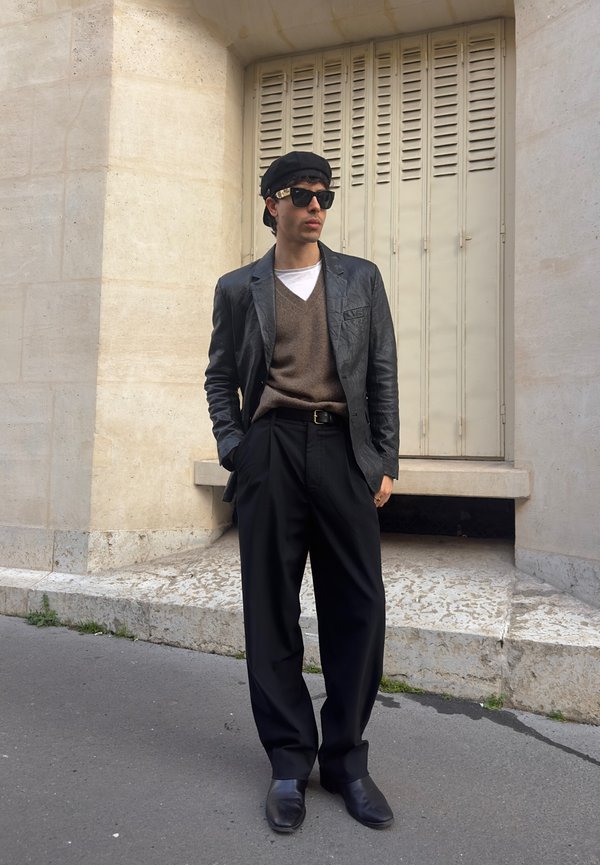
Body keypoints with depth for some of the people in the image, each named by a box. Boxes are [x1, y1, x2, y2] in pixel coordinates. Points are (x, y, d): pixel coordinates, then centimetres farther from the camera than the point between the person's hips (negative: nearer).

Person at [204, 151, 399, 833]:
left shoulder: (361, 279, 14)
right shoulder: (238, 288, 12)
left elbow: (383, 374, 10)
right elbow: (220, 377, 14)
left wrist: (385, 462, 3)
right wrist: (234, 451, 1)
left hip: (344, 451, 1)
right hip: (270, 450, 0)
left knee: (358, 608, 0)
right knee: (271, 608, 3)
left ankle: (345, 758, 19)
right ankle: (290, 761, 18)